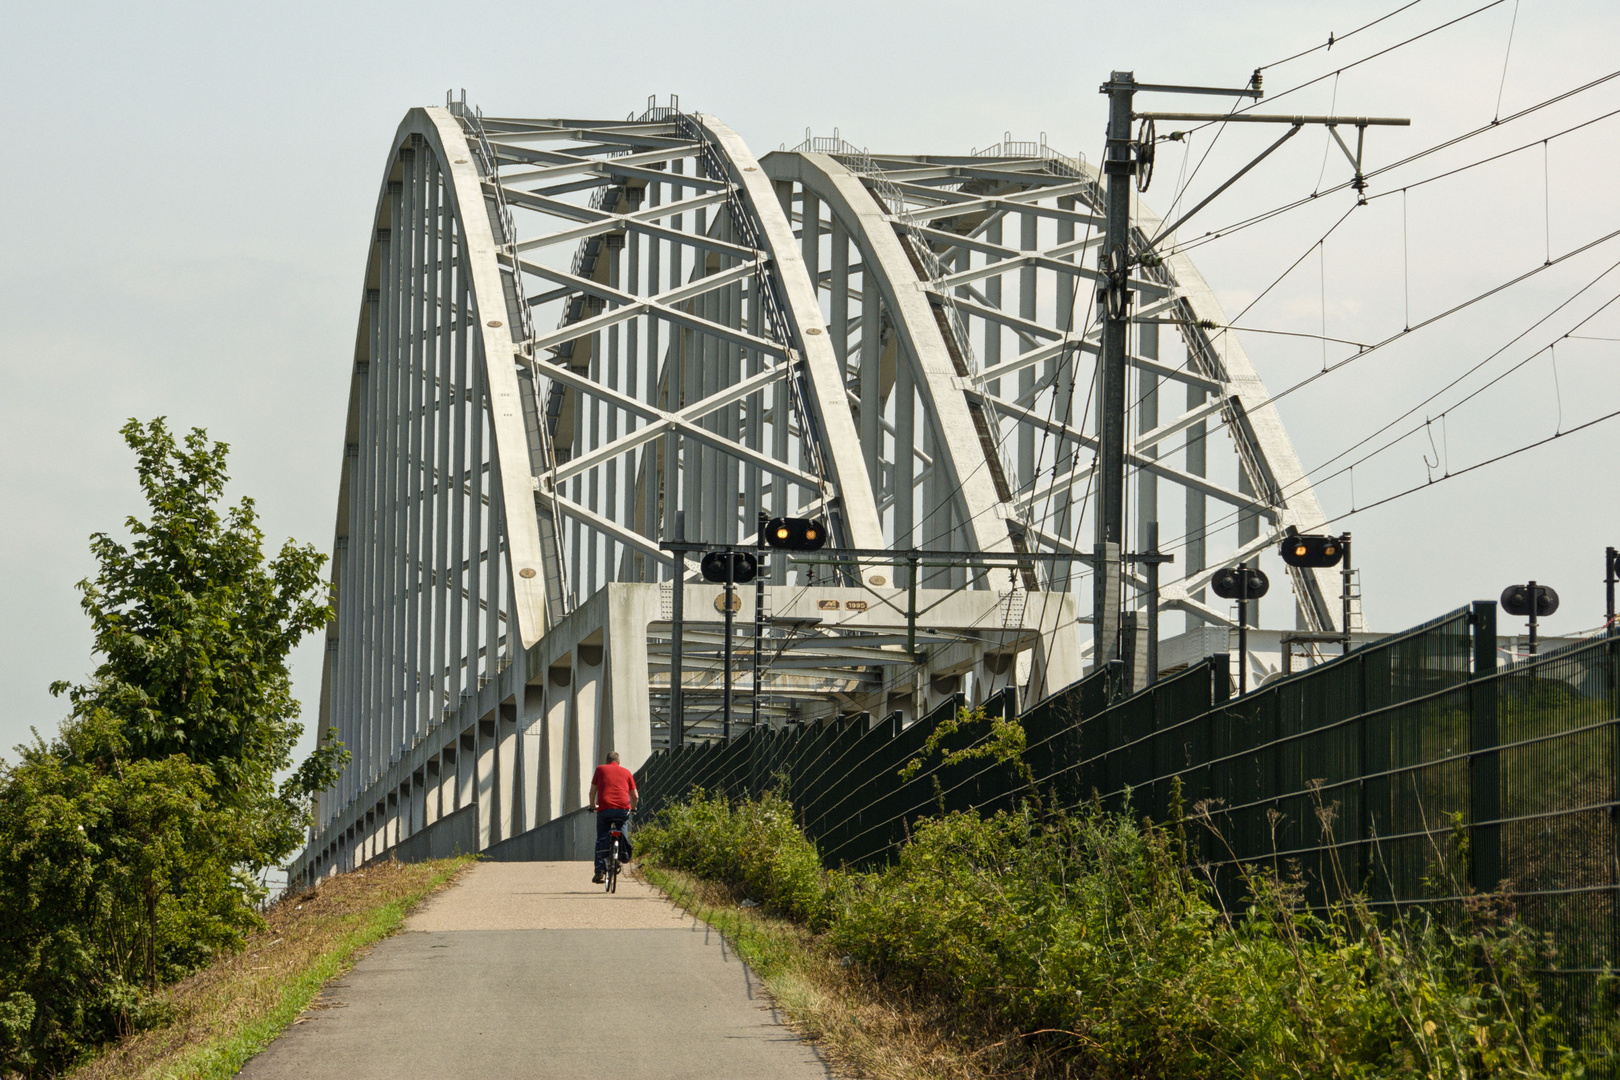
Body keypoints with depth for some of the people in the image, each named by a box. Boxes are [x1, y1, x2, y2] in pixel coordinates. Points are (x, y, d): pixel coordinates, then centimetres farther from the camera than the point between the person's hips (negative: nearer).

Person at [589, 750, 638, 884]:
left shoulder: (600, 769, 16)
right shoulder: (626, 772, 18)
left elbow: (592, 791, 18)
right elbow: (635, 796, 17)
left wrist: (593, 805, 35)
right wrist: (633, 807, 36)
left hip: (605, 808, -1)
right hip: (624, 810, 1)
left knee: (601, 840, 6)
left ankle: (600, 870, -4)